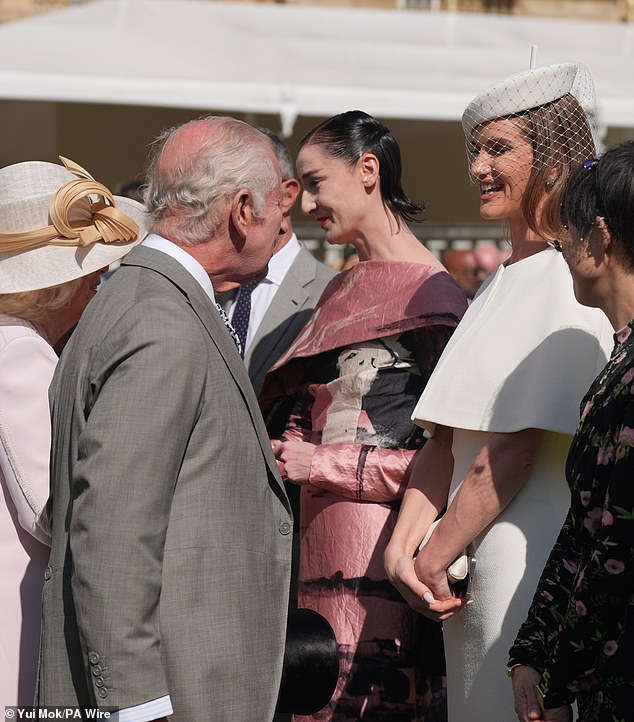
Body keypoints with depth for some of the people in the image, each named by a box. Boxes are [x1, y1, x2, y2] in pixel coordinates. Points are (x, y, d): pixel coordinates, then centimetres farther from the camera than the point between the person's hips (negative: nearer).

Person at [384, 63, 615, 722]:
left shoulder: (571, 281, -13)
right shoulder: (499, 285, 16)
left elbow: (514, 449, -17)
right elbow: (446, 437, 10)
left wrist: (433, 559, -11)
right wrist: (404, 547, -1)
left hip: (527, 562, -9)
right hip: (471, 561, 9)